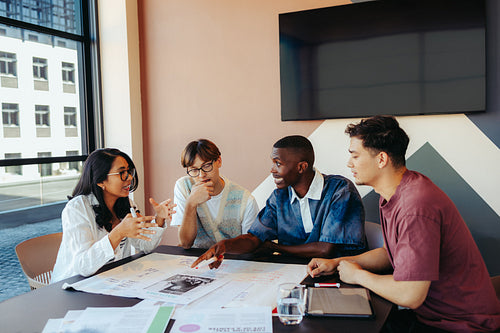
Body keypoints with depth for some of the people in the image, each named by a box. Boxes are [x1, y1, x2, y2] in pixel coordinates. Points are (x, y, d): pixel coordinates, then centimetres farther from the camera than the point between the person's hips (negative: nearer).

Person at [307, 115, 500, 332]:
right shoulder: (393, 192, 2)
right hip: (429, 314, 8)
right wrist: (337, 263, 3)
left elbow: (409, 296, -29)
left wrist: (357, 275, -12)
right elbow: (390, 253, 15)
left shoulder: (416, 208, -30)